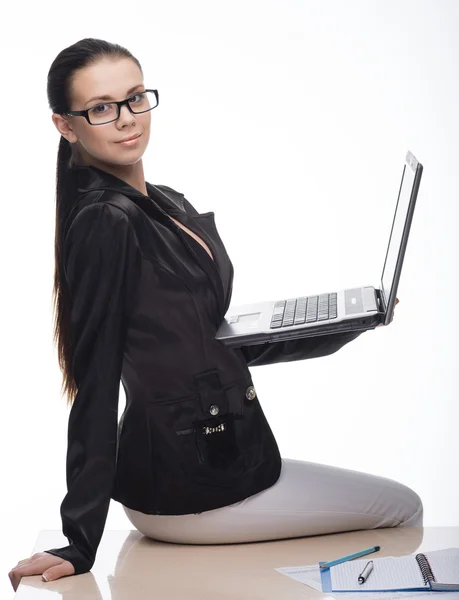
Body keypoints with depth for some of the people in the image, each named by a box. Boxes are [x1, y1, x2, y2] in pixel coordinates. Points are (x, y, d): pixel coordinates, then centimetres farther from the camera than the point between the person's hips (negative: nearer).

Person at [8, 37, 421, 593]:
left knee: (399, 505, 25)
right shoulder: (104, 223, -19)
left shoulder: (170, 206, 9)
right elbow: (96, 385, -21)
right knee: (403, 508, 8)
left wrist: (347, 324, 10)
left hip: (217, 457, 9)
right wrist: (80, 544, -19)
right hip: (185, 488, -9)